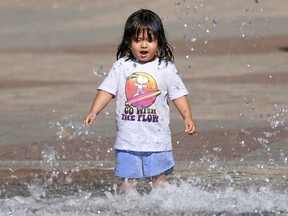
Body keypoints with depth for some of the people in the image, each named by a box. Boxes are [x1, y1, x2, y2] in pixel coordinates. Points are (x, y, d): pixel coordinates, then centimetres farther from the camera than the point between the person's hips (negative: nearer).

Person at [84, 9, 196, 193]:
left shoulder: (166, 68, 1)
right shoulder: (121, 67, 3)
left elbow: (179, 95, 3)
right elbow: (107, 90, 2)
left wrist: (188, 118, -10)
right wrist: (94, 112, -12)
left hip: (157, 138, 0)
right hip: (128, 140, 0)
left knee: (159, 180, 3)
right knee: (128, 181, 0)